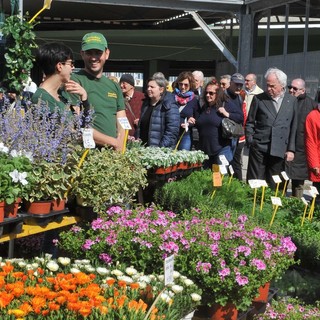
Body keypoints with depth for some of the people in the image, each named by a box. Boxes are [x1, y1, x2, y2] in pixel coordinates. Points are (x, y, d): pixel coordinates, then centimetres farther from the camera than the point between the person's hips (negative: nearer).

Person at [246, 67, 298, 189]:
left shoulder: (292, 100, 7)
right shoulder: (258, 99, 5)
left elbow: (294, 127, 7)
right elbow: (249, 123, 10)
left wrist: (291, 149, 3)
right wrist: (250, 140, -2)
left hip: (279, 150, 1)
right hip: (259, 148, -1)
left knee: (274, 185, 5)